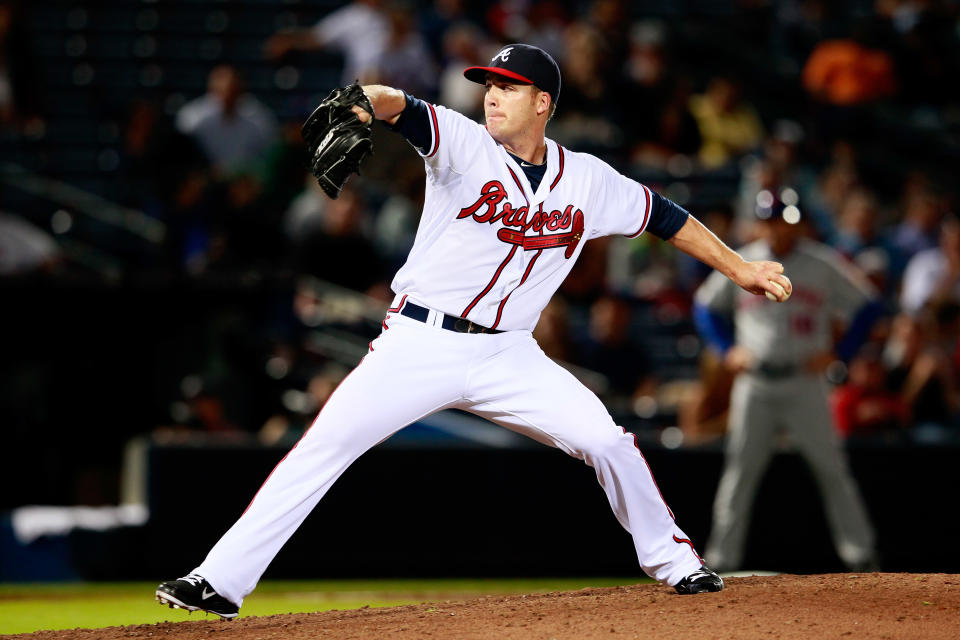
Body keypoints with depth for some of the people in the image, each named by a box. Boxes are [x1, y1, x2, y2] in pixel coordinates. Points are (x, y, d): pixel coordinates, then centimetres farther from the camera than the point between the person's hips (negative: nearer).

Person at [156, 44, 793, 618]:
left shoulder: (586, 180, 3)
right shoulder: (465, 144, -7)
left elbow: (662, 214, 16)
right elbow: (403, 109, -27)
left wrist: (737, 266, 16)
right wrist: (363, 100, -50)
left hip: (507, 357, 3)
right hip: (419, 346, -2)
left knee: (607, 441, -7)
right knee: (323, 447, -14)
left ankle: (673, 560, 16)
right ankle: (221, 581, -13)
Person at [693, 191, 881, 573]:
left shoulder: (823, 264, 0)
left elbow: (868, 305, 5)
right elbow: (705, 306, 18)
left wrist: (839, 352, -3)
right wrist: (727, 349, 5)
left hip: (804, 382, -2)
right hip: (754, 384, 2)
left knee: (831, 469, -4)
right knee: (740, 472, 0)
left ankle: (860, 553, 1)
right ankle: (722, 560, 4)